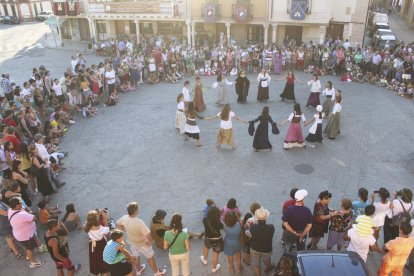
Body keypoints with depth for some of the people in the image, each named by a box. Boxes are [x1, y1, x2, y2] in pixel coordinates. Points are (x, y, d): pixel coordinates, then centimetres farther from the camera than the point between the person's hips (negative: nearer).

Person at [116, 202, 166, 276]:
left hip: (131, 242, 5)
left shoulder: (124, 218, -23)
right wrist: (150, 242, -21)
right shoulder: (139, 222, -42)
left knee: (136, 256, 32)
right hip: (142, 244, -5)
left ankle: (139, 269, 57)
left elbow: (117, 224, -1)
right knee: (150, 257, 21)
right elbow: (148, 235, -41)